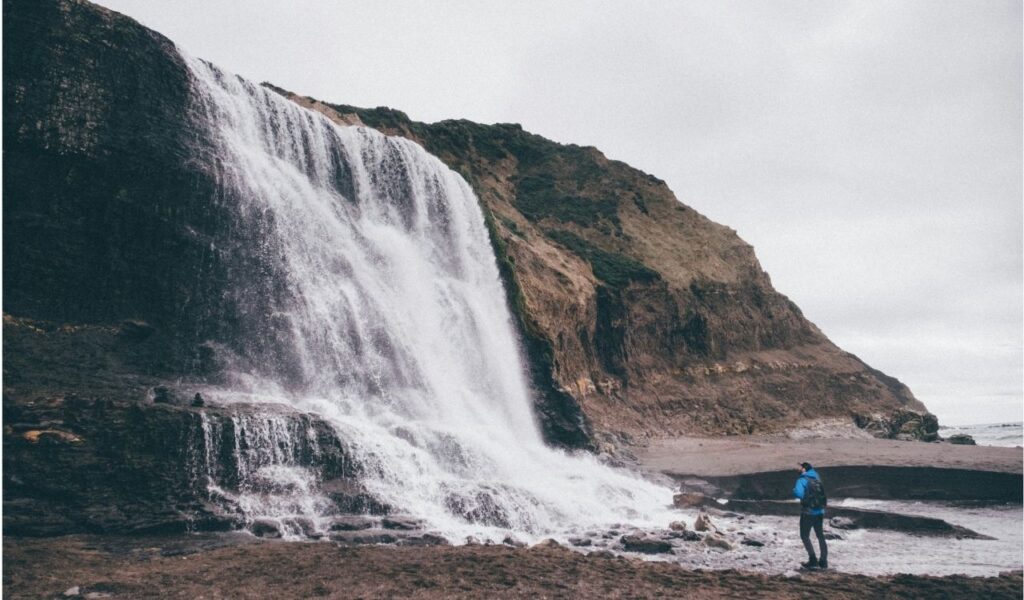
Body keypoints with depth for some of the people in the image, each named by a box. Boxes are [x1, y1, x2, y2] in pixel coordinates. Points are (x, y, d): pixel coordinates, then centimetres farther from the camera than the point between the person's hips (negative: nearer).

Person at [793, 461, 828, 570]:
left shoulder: (802, 480, -12)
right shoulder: (817, 478, 7)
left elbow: (799, 494, -26)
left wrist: (794, 490, -6)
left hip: (808, 513, -6)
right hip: (820, 512, 6)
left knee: (805, 536, 5)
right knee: (820, 535, 17)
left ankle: (813, 561, -3)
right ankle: (823, 562, 21)